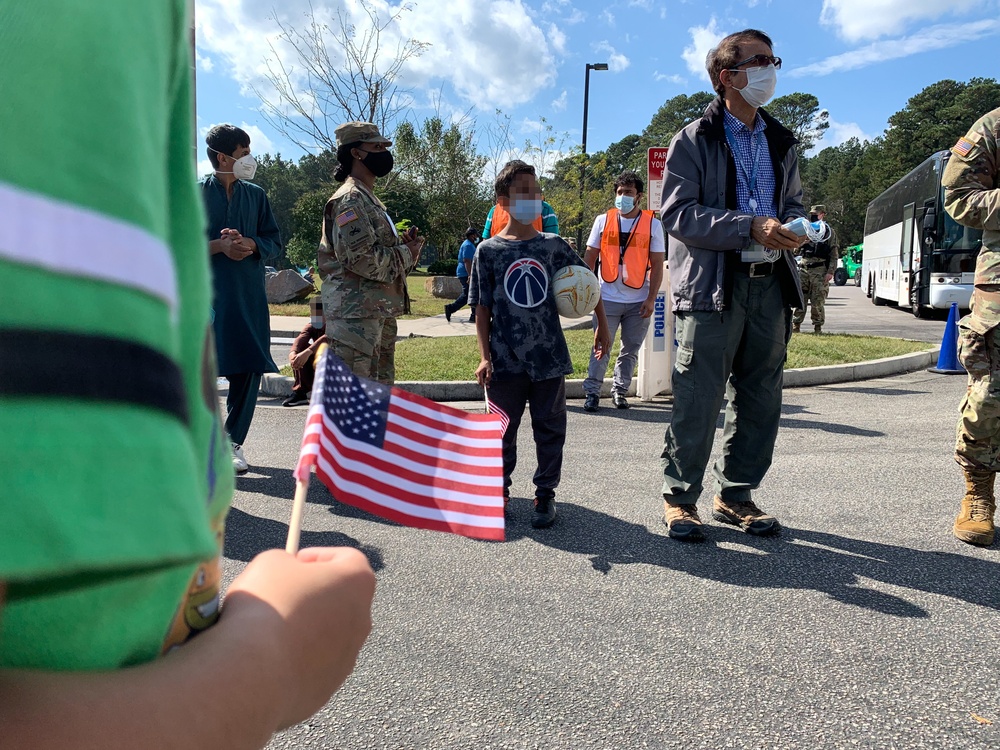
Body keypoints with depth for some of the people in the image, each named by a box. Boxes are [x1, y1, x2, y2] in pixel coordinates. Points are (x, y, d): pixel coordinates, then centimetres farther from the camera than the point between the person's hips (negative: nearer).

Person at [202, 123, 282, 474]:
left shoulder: (255, 195, 13)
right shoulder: (196, 194, 2)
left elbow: (274, 241, 10)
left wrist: (249, 244, -9)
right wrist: (218, 245, -14)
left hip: (250, 295, 3)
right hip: (207, 293, -3)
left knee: (249, 370, 2)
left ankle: (233, 441, 15)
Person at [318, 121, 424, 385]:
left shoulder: (370, 199, 21)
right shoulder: (350, 198, -10)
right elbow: (360, 257, -22)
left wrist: (405, 246, 6)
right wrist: (406, 254, -9)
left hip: (380, 312, 10)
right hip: (355, 316, -10)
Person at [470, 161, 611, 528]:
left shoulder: (553, 246, 3)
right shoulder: (489, 251, -1)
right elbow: (482, 309, -1)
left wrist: (602, 326, 15)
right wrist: (485, 356, -7)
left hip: (549, 357, 2)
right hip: (505, 360, -1)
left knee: (550, 429, 8)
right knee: (501, 431, 8)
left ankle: (545, 494, 22)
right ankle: (498, 490, 26)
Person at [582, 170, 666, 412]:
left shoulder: (653, 224, 3)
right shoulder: (603, 220, 5)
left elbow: (657, 265, 1)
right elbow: (590, 258, 7)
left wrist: (651, 299, -6)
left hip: (639, 301, 1)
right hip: (607, 299, -1)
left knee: (630, 350, 9)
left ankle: (620, 391, 21)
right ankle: (592, 392, 8)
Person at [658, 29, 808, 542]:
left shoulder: (780, 142, 19)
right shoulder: (694, 140, 1)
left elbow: (792, 204, 25)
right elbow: (677, 213, -10)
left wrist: (793, 227, 0)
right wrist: (750, 227, -19)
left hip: (770, 285, 6)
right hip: (712, 286, -6)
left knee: (760, 399, 8)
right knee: (699, 399, -6)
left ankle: (735, 495, 22)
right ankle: (679, 497, 10)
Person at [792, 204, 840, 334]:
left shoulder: (829, 232, 4)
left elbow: (834, 254, 0)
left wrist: (830, 272, -9)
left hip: (819, 271, -4)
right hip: (804, 268, 4)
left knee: (817, 301, -3)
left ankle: (818, 327, 7)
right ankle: (796, 325, 8)